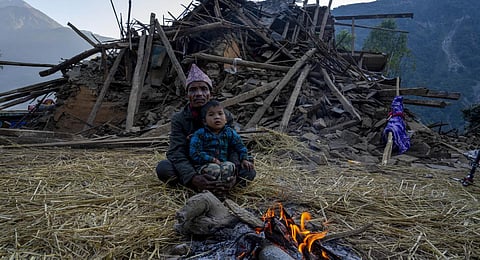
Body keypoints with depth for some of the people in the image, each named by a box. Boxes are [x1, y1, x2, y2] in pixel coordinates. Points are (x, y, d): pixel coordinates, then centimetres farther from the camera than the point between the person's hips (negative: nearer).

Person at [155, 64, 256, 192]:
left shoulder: (225, 116, -7)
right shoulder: (179, 119, -9)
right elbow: (176, 152, -21)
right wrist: (192, 177, -41)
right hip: (190, 169, 0)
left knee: (249, 172, -23)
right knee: (163, 168, -28)